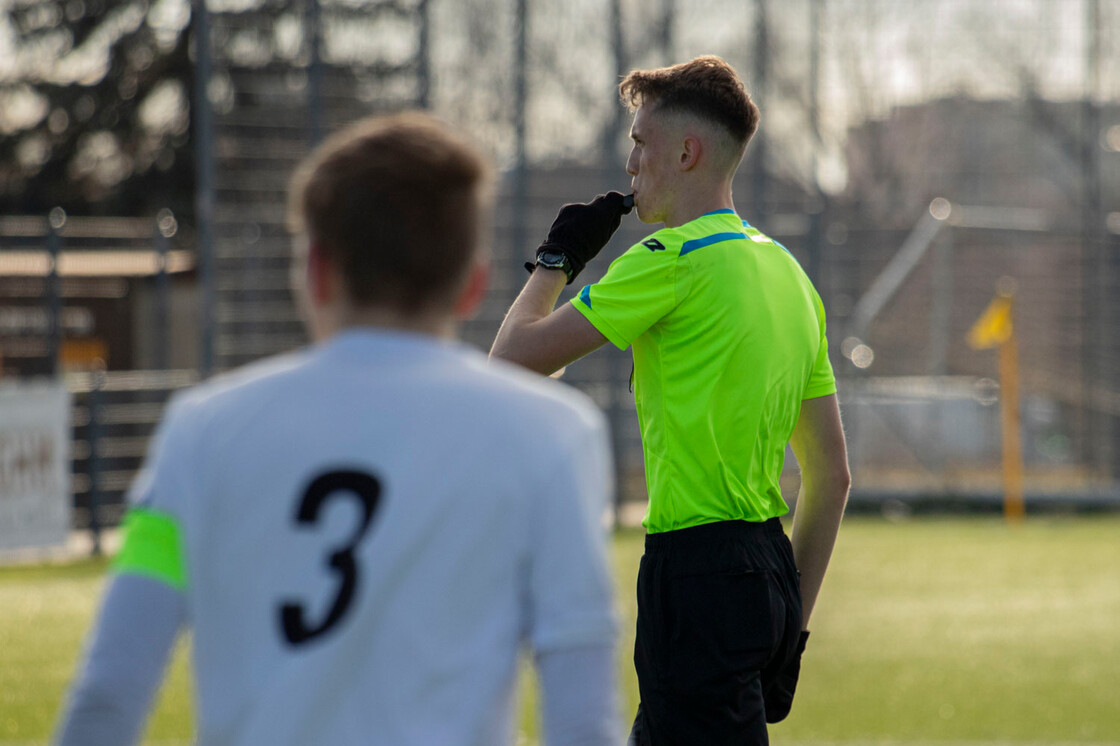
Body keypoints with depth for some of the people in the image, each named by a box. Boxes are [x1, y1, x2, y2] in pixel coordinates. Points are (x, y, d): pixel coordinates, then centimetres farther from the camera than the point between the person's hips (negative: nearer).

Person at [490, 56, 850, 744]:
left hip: (698, 579, -9)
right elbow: (833, 476, 17)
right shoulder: (784, 269, 15)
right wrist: (794, 625, 21)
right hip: (769, 569, 9)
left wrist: (557, 259, 8)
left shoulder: (674, 260, -11)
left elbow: (516, 357, -10)